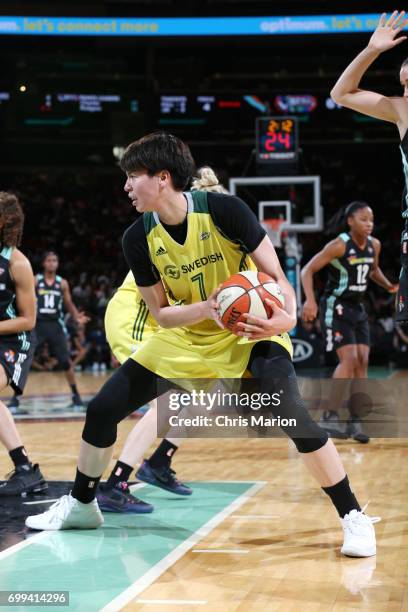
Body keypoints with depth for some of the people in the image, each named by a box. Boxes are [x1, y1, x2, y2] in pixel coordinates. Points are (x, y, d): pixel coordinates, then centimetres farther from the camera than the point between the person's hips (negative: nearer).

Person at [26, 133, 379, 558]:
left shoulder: (222, 210, -22)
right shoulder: (138, 239, -11)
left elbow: (275, 275, -18)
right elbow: (162, 314, -7)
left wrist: (287, 316, -39)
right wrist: (207, 307, -28)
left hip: (248, 330, -4)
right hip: (183, 338, 5)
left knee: (290, 411, -29)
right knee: (101, 410, 2)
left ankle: (353, 517, -14)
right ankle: (81, 505, 27)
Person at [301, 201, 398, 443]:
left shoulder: (374, 245, 1)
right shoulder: (339, 245, -18)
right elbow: (308, 270, -17)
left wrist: (388, 285, 5)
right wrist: (310, 301, -30)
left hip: (358, 308, 7)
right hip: (336, 307, -7)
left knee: (362, 362, 0)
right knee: (349, 359, -17)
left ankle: (355, 421, 6)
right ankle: (330, 416, -9)